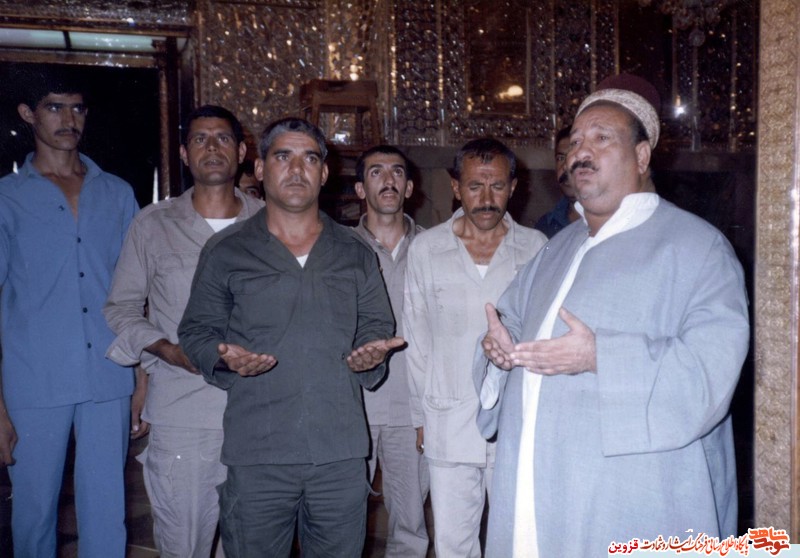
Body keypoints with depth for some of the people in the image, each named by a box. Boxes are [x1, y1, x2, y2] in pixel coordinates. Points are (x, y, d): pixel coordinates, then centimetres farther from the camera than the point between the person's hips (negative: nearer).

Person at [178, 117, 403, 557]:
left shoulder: (355, 253, 11)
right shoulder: (225, 252, 5)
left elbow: (377, 326, 16)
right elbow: (196, 330, 8)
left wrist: (372, 353, -6)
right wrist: (223, 357, -13)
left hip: (341, 454, 2)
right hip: (256, 456, -1)